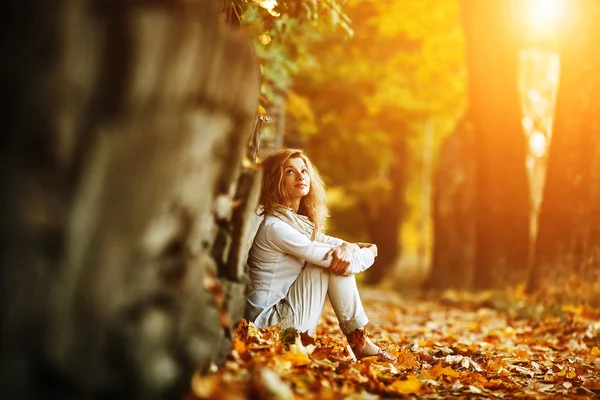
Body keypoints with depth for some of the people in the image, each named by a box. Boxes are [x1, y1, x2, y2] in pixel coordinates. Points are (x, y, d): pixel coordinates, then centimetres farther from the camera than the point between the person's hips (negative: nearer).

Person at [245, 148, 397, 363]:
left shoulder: (300, 221, 12)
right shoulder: (275, 226, -18)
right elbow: (331, 259, -19)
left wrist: (348, 247, -15)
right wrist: (369, 252, 0)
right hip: (271, 324, -9)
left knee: (341, 259, 5)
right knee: (334, 263, -12)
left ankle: (357, 338, 4)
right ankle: (359, 341, -4)